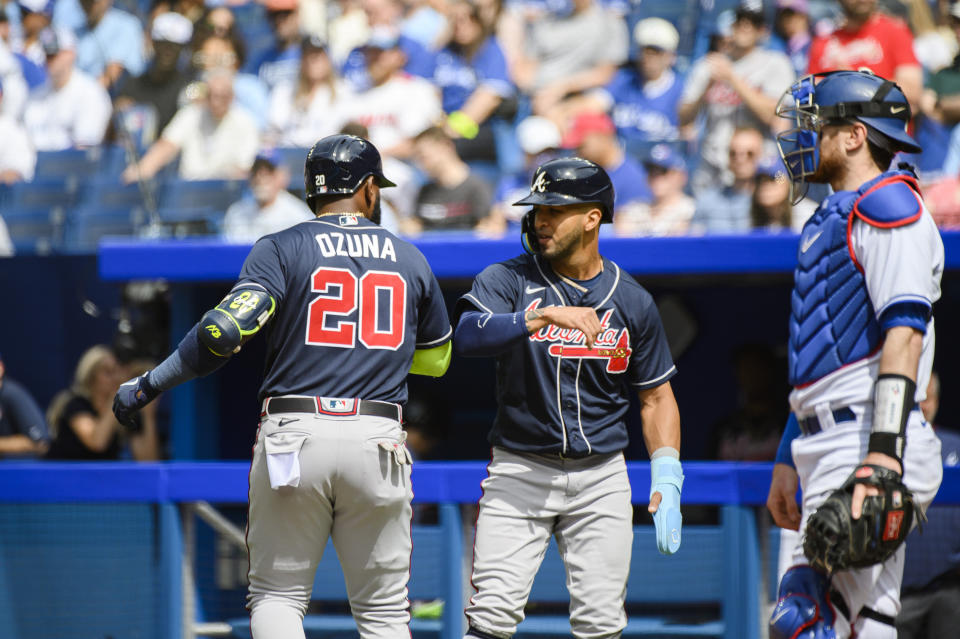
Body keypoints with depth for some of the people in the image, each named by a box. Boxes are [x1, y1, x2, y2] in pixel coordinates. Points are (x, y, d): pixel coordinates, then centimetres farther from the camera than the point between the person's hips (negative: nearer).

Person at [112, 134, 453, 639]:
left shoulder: (281, 249, 1)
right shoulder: (411, 261, 12)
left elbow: (225, 330, -13)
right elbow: (437, 358, 24)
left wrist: (149, 385, -4)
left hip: (292, 435, -2)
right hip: (378, 442, 2)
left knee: (277, 596, 7)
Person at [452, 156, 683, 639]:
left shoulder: (633, 301, 6)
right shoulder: (507, 281, -1)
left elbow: (656, 397, 11)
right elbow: (466, 336, -21)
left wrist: (666, 479, -2)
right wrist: (544, 316, -33)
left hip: (602, 477, 2)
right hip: (520, 470, -2)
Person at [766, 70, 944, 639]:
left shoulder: (888, 206, -7)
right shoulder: (833, 220, 25)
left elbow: (904, 332, -18)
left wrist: (883, 456, -27)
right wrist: (788, 462, 26)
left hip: (866, 441, -10)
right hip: (832, 447, 10)